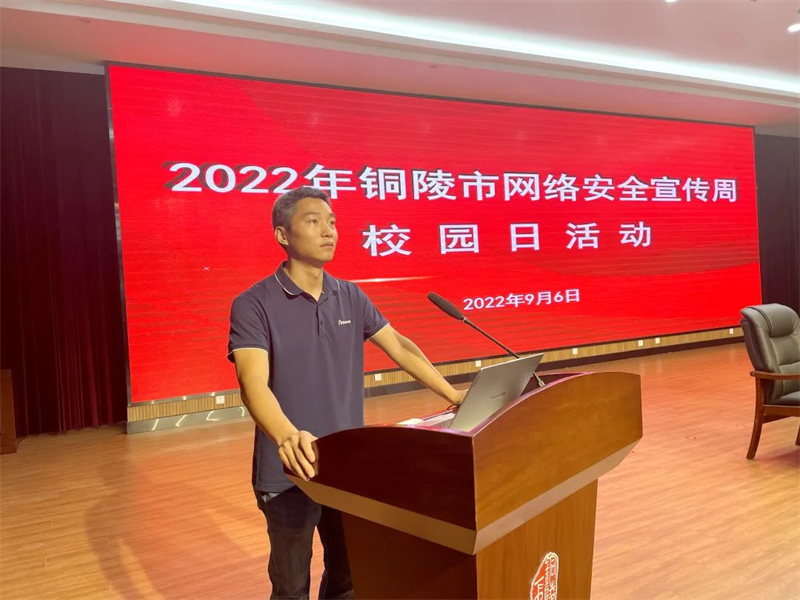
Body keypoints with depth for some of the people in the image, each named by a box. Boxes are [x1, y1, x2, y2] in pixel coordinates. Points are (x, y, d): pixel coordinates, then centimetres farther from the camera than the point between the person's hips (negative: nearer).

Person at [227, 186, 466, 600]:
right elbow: (254, 384, -26)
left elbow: (399, 348, 9)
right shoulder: (253, 305, -14)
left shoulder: (351, 297, 3)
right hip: (290, 472, -4)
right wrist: (287, 436, -45)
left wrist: (452, 396, 5)